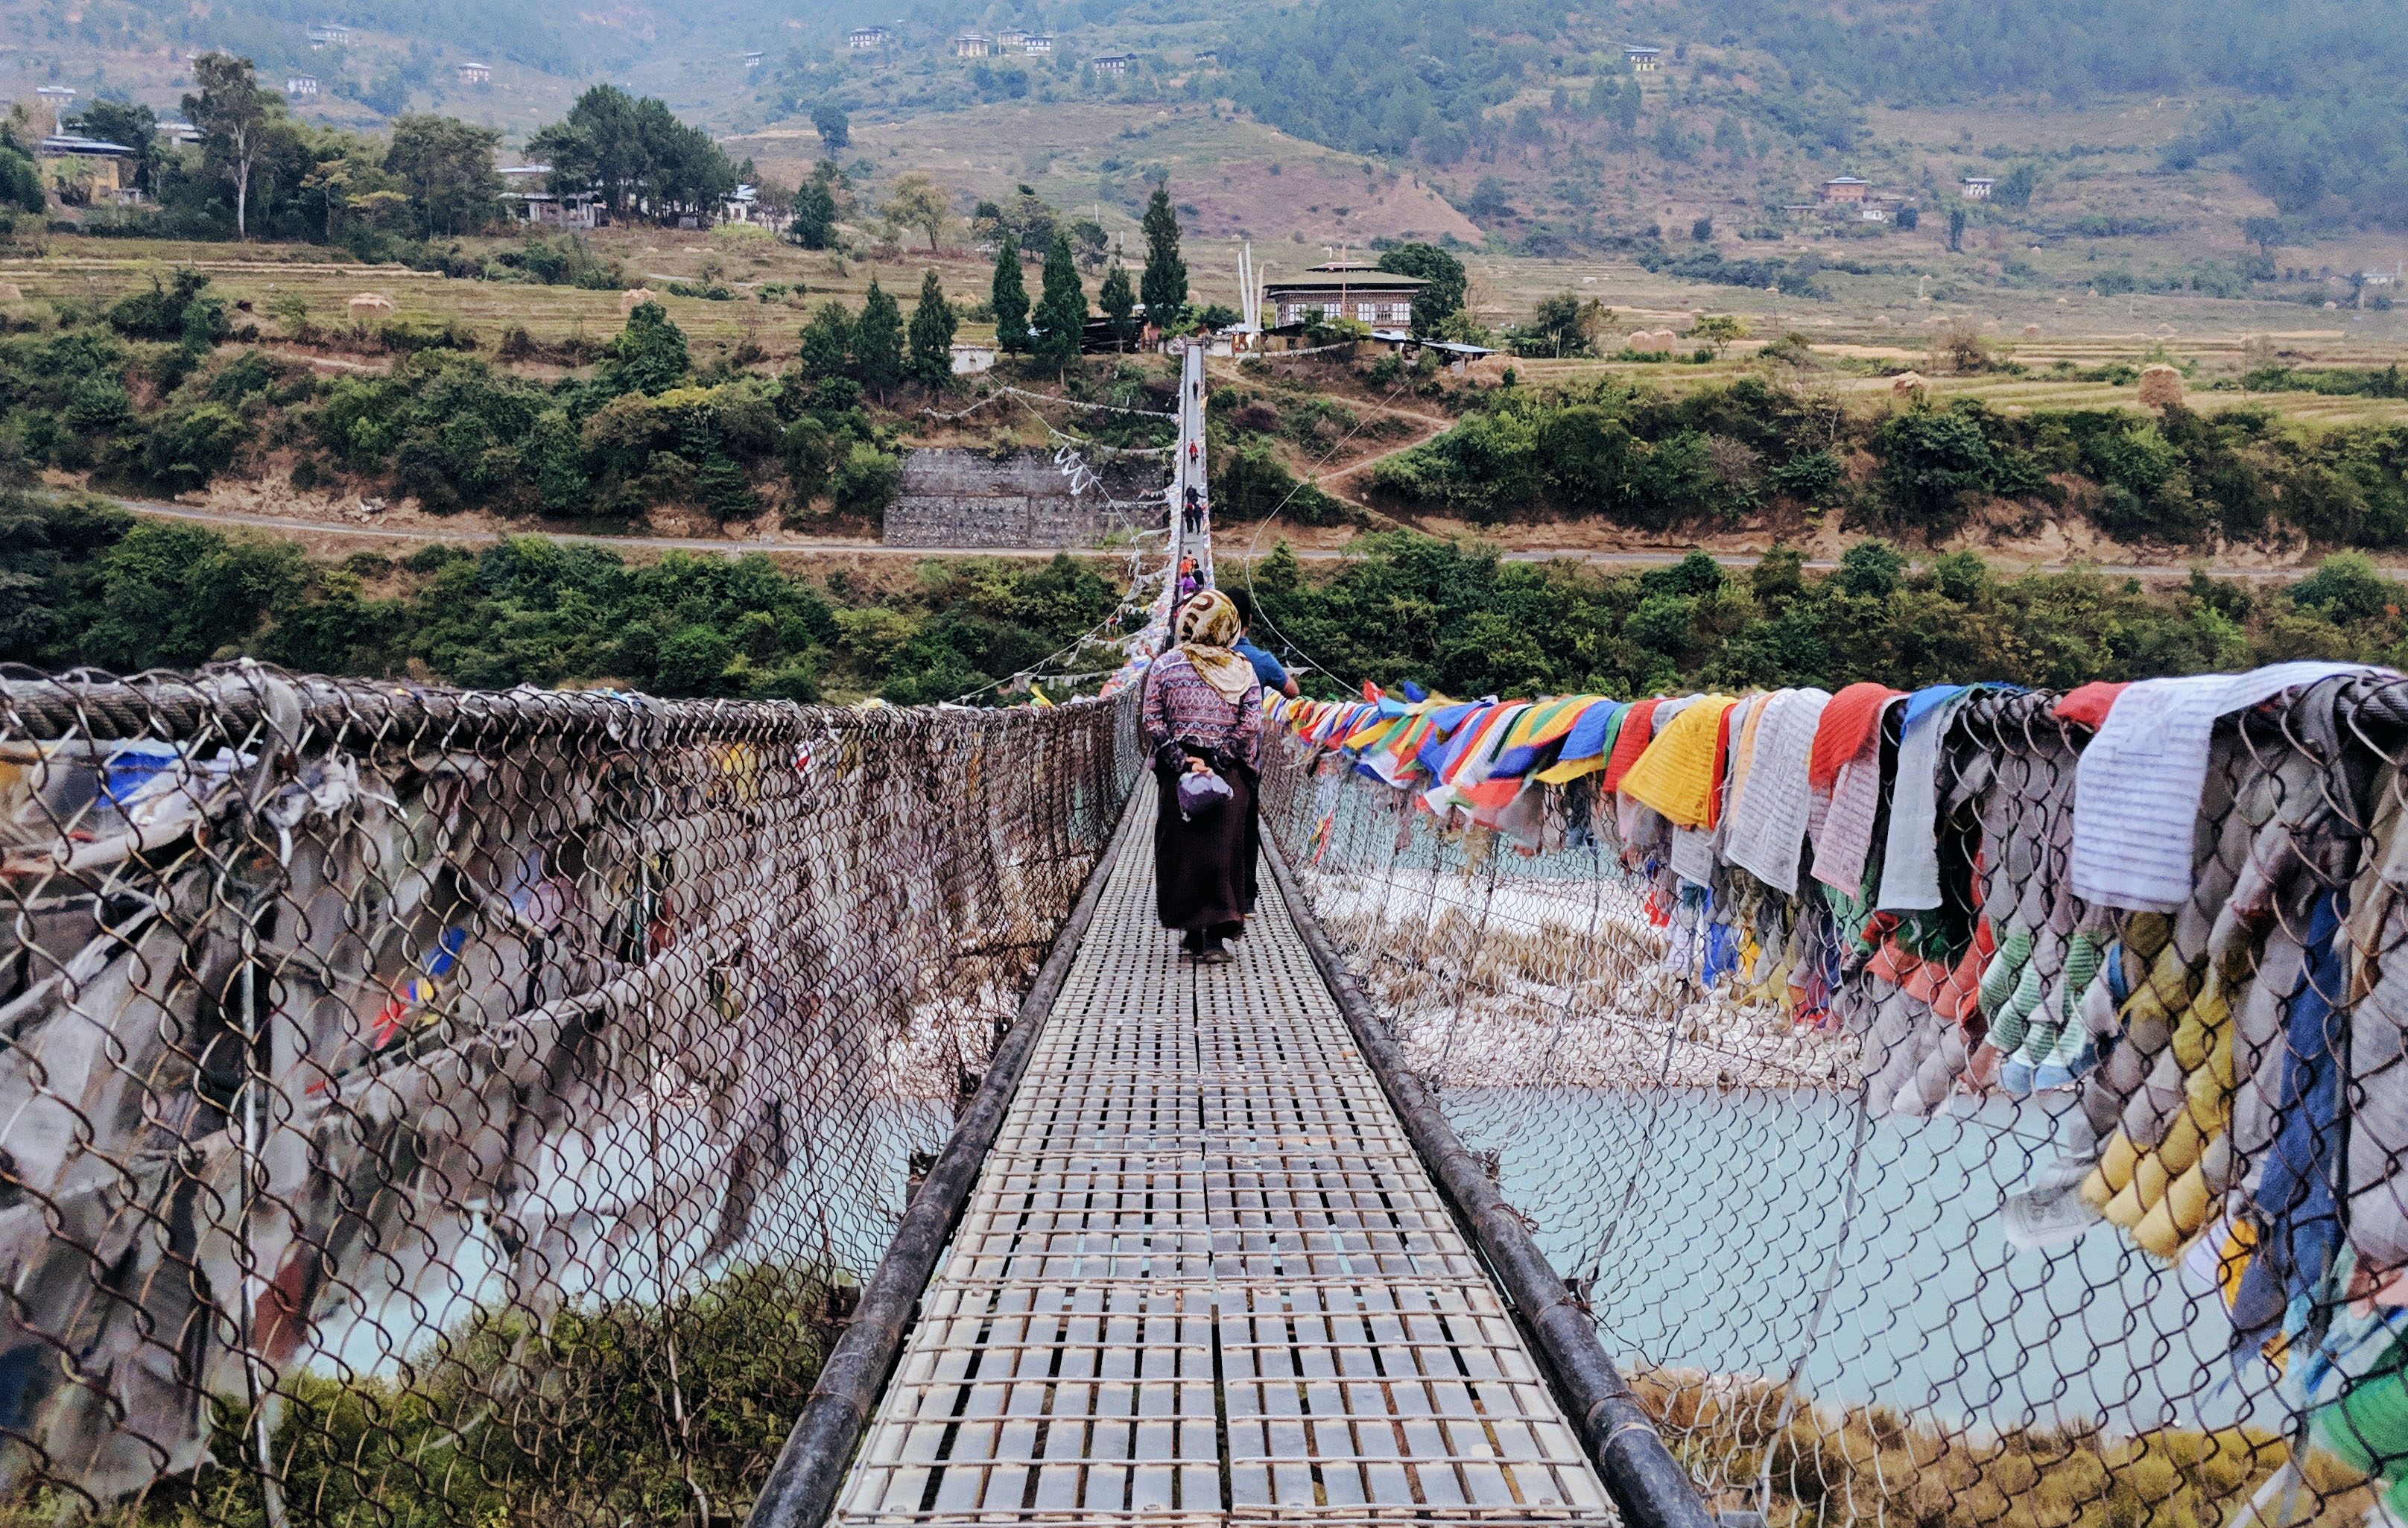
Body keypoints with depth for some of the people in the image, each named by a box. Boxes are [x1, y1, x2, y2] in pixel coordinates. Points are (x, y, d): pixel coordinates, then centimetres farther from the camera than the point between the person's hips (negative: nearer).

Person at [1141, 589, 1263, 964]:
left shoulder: (1164, 665, 1)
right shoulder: (1244, 670, 2)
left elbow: (1151, 720, -6)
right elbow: (1251, 726, -7)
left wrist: (1181, 761, -8)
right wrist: (1218, 762, -10)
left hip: (1177, 774, 0)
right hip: (1230, 776, 0)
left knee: (1181, 848, 11)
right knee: (1223, 849, 3)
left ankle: (1191, 931, 17)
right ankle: (1215, 936, -4)